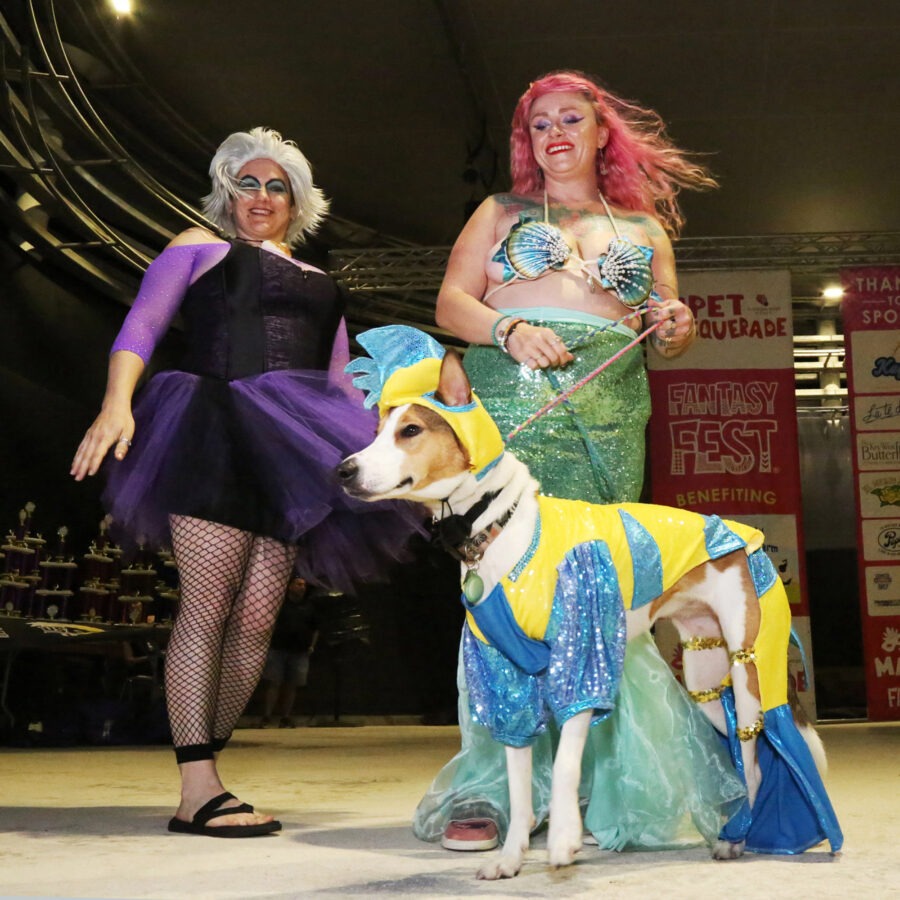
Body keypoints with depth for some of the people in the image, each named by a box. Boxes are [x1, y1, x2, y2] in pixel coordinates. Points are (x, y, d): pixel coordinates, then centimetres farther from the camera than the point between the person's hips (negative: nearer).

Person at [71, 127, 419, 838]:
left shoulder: (319, 287, 31)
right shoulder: (200, 247, 18)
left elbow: (341, 384, 27)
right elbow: (142, 326, 4)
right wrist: (117, 403, -14)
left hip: (294, 451, 5)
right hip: (216, 432, -4)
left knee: (257, 620, -5)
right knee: (209, 604, -13)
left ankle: (203, 765, 3)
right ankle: (198, 791, -13)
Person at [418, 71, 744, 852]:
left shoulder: (645, 227, 25)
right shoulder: (499, 214, 21)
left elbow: (664, 341, 21)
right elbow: (451, 304, 10)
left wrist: (677, 330, -3)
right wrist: (509, 331, -10)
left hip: (610, 412, 2)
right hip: (510, 401, -1)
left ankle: (602, 779, 0)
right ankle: (489, 787, -15)